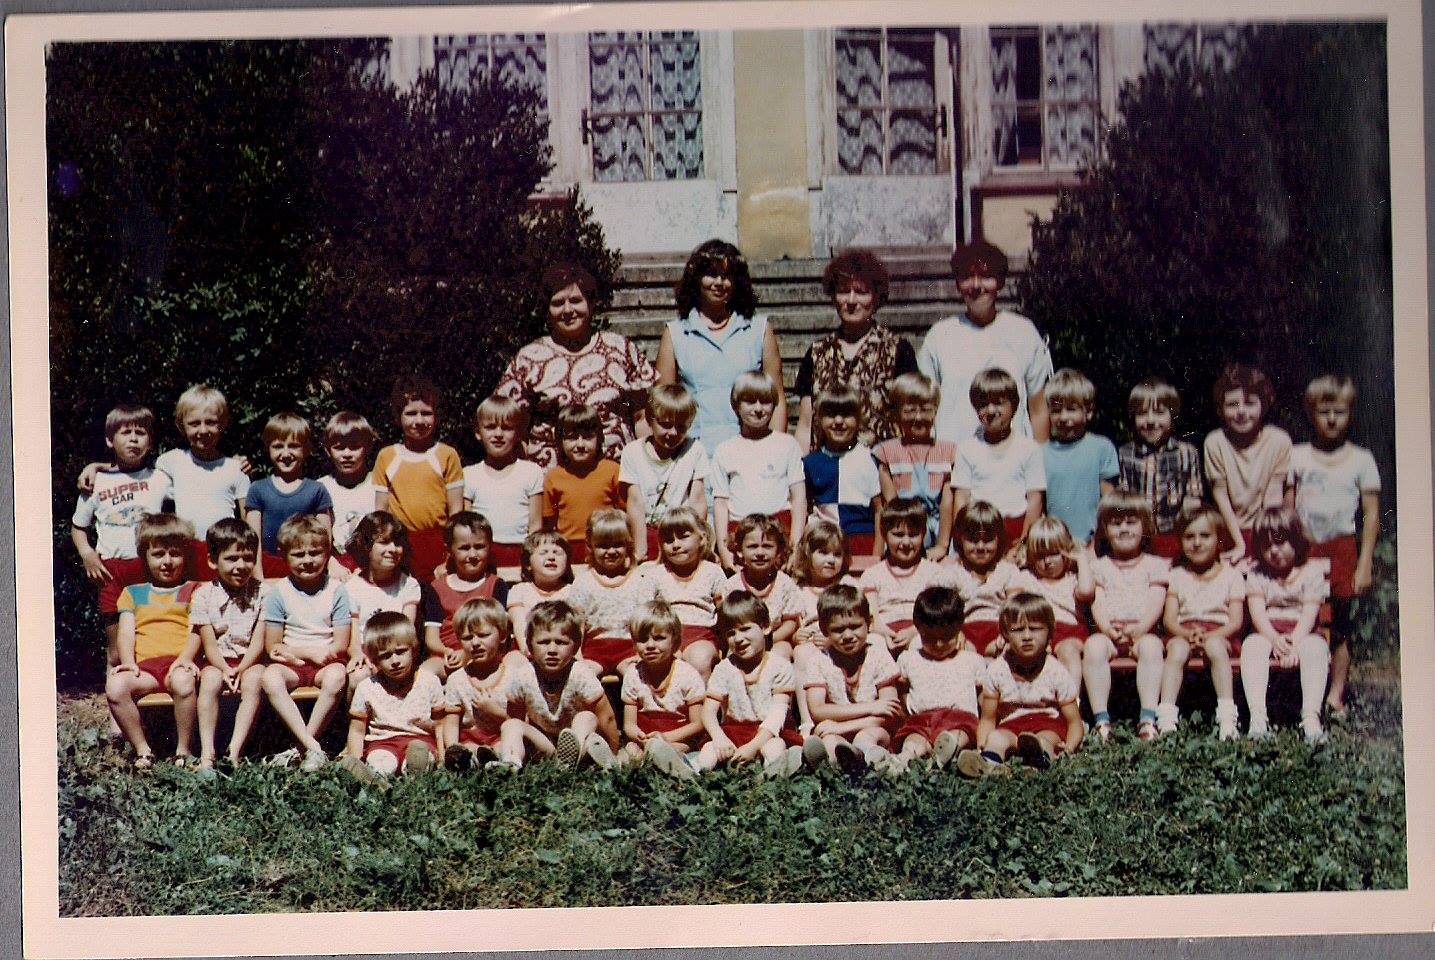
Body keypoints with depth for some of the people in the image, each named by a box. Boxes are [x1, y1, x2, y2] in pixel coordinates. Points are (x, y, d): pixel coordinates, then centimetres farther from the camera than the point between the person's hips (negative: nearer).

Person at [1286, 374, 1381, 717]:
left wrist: (1365, 563, -5)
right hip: (1303, 546, 1)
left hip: (1342, 546, -1)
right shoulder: (1297, 457, 6)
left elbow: (1371, 514, 1)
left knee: (1340, 623, 1)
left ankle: (1336, 696, 8)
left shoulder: (1361, 460, 2)